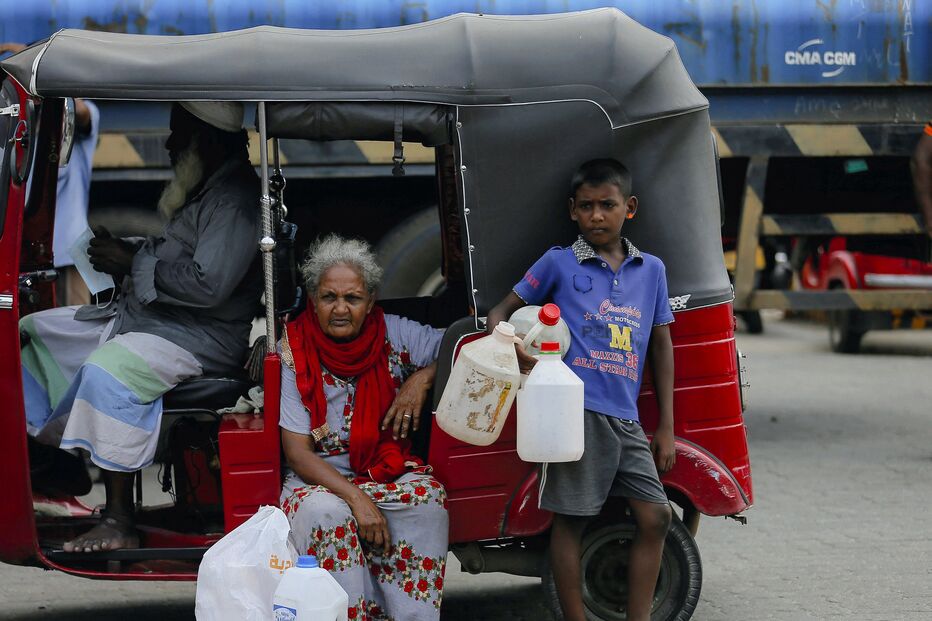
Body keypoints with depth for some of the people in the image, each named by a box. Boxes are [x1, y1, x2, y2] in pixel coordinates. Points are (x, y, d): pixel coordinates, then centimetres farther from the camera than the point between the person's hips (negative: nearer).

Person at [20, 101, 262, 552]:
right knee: (31, 331, 13)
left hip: (201, 337, -11)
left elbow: (207, 284, -28)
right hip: (140, 315, 11)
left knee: (106, 370, -38)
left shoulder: (236, 199, -19)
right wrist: (126, 254, 5)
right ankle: (53, 462, 14)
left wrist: (133, 262, -17)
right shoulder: (201, 186, 14)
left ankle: (119, 523, -31)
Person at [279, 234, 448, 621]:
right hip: (320, 477, -2)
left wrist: (421, 378, -13)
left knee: (426, 499, -30)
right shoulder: (294, 352, -9)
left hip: (388, 470, 2)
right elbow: (297, 451, -12)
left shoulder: (393, 334, -1)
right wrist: (356, 498, -25)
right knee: (325, 512, -35)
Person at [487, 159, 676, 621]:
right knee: (571, 519, 0)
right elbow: (500, 313, 7)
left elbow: (661, 347, 15)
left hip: (625, 418, 4)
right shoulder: (559, 263, 2)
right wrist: (511, 349, -17)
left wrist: (666, 427, 12)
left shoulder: (651, 270, 11)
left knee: (655, 517, 2)